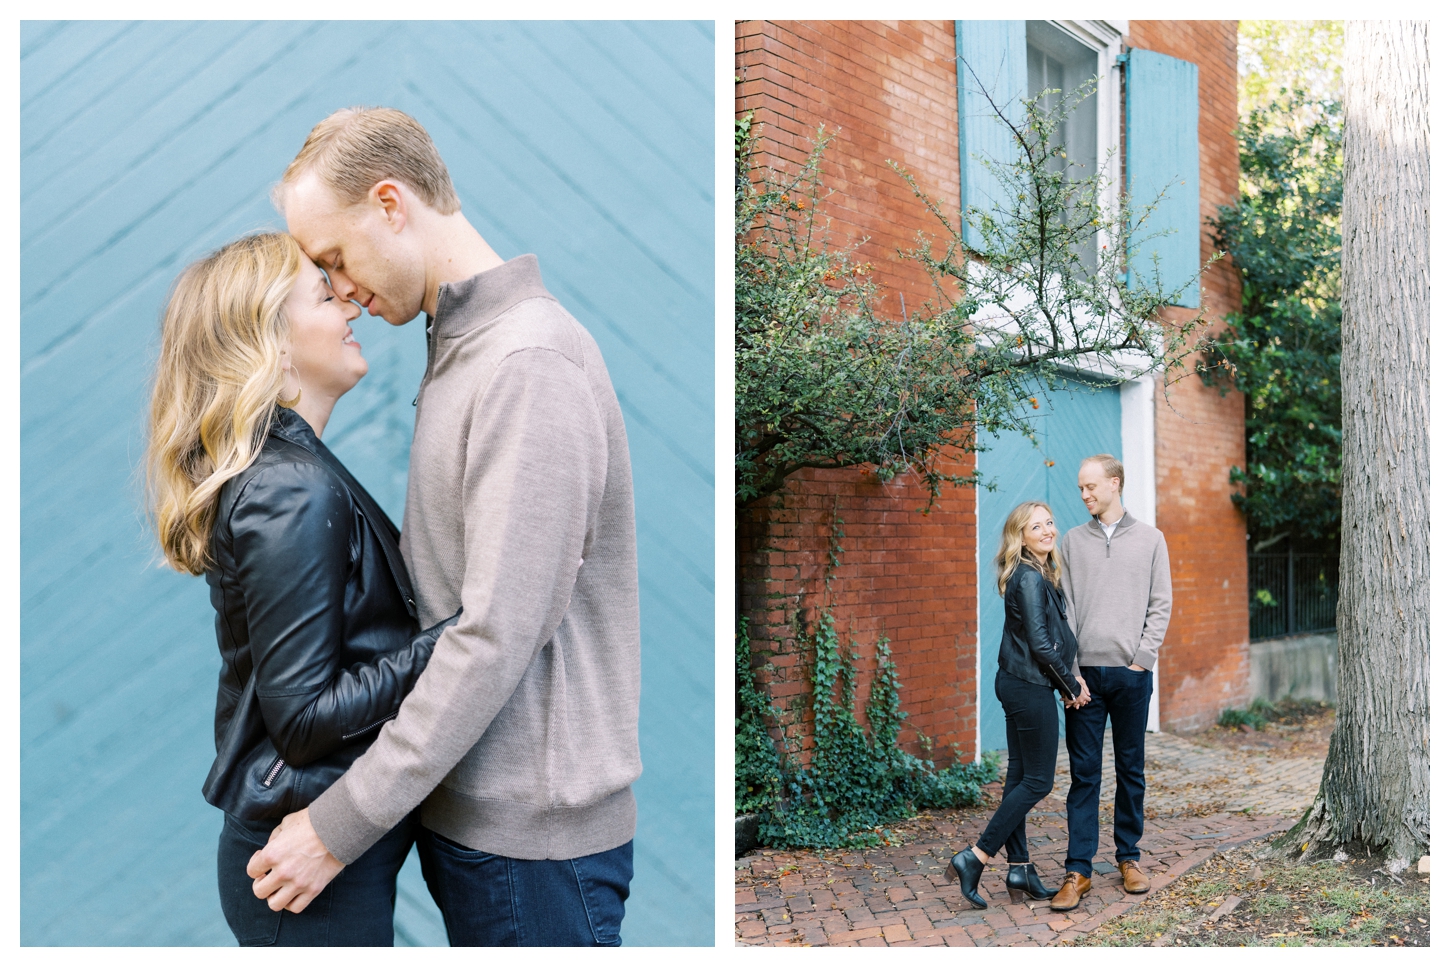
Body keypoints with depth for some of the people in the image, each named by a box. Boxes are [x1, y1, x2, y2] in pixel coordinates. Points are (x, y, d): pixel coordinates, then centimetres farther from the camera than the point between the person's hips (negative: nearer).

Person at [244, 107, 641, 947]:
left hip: (533, 826, -8)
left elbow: (498, 636, -24)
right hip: (474, 807, 8)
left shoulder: (532, 365, -19)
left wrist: (345, 822, -17)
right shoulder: (463, 349, 11)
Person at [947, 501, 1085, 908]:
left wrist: (1066, 684, 7)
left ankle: (1019, 870, 20)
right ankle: (974, 859, -1)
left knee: (1019, 777, 12)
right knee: (1038, 780, -3)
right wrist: (1072, 686, -9)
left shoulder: (1042, 575, 13)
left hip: (1017, 684, 10)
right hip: (1030, 688, -10)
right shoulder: (1029, 577, -17)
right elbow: (1039, 642, -21)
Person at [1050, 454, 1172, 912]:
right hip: (1085, 672, 0)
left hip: (1132, 673, 0)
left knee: (1131, 770, 10)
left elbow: (1161, 605, 4)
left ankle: (1129, 857, 23)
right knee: (1084, 773, 1)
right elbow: (1063, 608, 5)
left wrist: (1142, 658, -6)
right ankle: (1078, 870, 3)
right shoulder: (1073, 541, 8)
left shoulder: (1150, 539, 6)